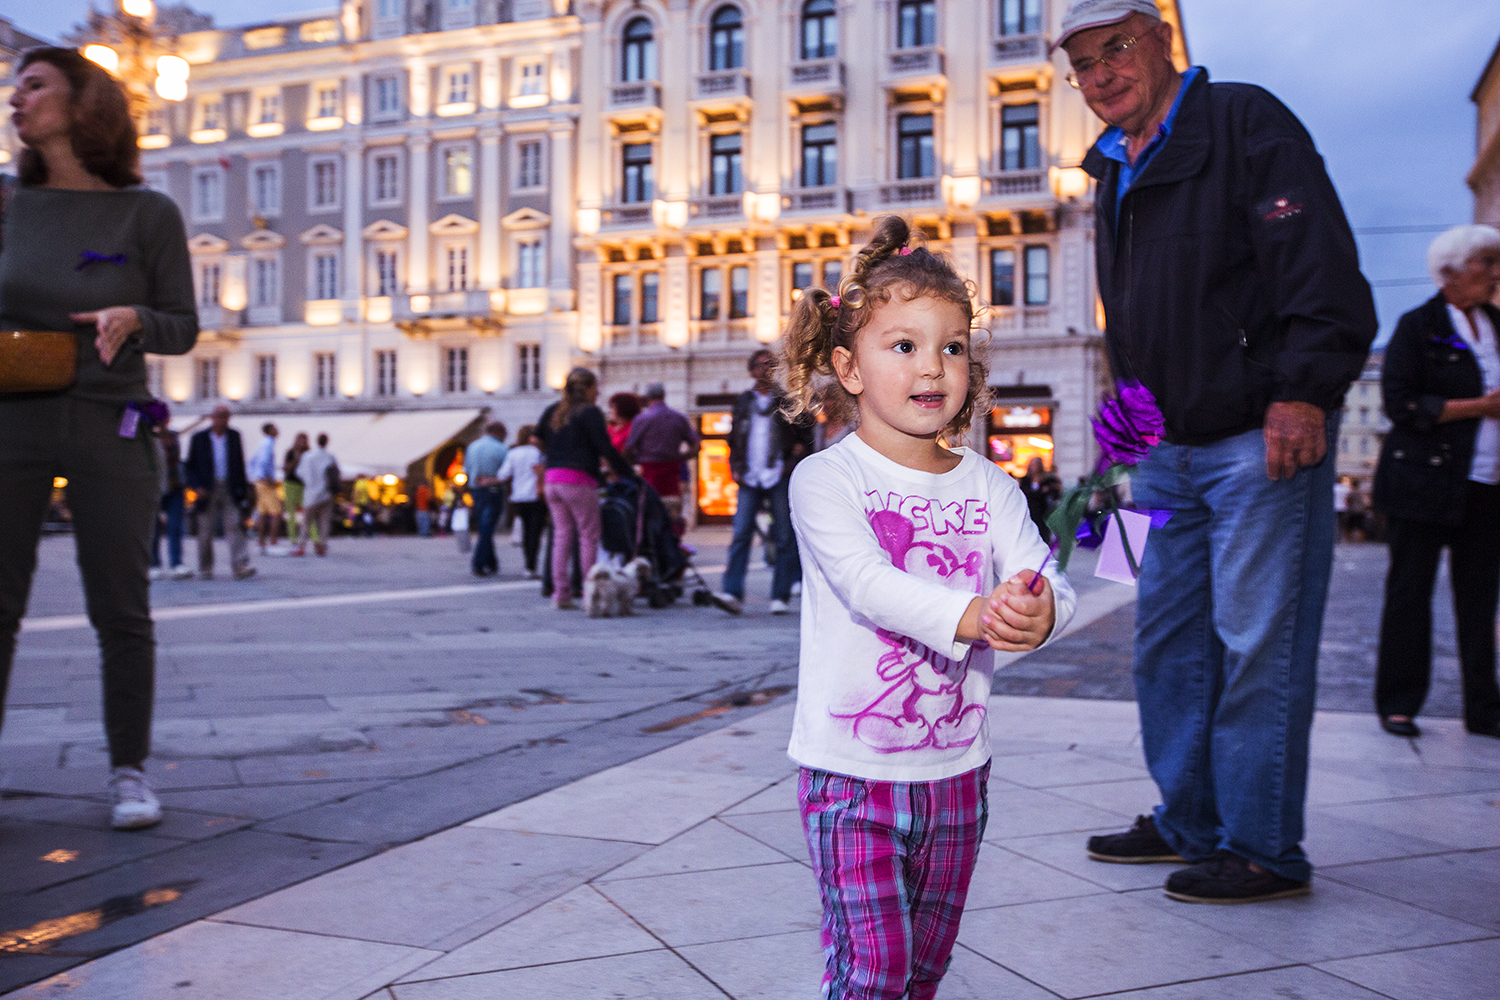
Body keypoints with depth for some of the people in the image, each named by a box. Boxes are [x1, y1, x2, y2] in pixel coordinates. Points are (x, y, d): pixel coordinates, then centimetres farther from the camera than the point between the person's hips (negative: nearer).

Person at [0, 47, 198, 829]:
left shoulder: (146, 213, 1)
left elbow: (183, 327, 3)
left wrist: (134, 318, -18)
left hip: (108, 427, -2)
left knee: (120, 609, 2)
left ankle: (129, 772, 14)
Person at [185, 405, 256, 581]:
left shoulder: (234, 436, 9)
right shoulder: (199, 438, 3)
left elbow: (240, 465, 12)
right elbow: (190, 466, 5)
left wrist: (243, 488, 8)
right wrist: (196, 486, -8)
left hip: (230, 490, 1)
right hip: (207, 490, -1)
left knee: (235, 526, -11)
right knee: (205, 529, 6)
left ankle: (240, 566, -18)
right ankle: (205, 568, 19)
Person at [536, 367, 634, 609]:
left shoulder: (552, 412, 15)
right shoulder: (590, 413, -6)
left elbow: (537, 439, 19)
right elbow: (606, 448, -10)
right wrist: (629, 474, -4)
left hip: (552, 480, 7)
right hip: (579, 480, -7)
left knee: (561, 534, 9)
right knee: (589, 536, 0)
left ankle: (561, 593, 6)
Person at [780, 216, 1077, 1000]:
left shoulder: (988, 486, 3)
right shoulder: (826, 480, -10)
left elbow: (1039, 575, -10)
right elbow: (867, 583, -25)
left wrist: (1040, 609, -34)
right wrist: (972, 616, -39)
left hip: (956, 766, 5)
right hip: (852, 767, -5)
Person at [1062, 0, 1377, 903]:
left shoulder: (1244, 122, -6)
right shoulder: (1116, 172, 18)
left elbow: (1322, 264, -16)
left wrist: (1302, 394, -23)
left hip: (1262, 438, -8)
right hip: (1172, 448, 9)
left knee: (1259, 643, -4)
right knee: (1169, 637, 13)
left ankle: (1264, 847, 8)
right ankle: (1189, 821, 26)